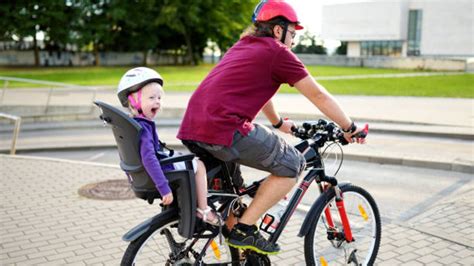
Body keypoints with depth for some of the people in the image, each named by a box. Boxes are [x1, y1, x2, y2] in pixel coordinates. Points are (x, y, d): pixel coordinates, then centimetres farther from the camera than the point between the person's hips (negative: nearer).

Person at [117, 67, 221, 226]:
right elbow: (148, 158, -35)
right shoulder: (143, 127, -25)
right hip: (157, 172, -10)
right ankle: (203, 210, 7)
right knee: (199, 165, 4)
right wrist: (164, 187, -36)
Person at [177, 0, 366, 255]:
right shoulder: (277, 52, 3)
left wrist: (279, 123, 53)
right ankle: (244, 230, 4)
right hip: (224, 128, -9)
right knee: (292, 165, 3)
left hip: (191, 129, 9)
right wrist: (350, 128, 18)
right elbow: (319, 95, 7)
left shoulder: (242, 46, 27)